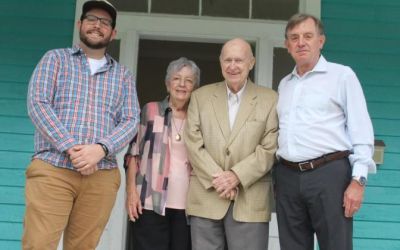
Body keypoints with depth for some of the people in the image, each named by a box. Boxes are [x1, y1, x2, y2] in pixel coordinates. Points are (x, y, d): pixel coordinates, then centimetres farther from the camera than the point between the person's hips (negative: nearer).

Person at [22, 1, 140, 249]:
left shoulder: (123, 75, 18)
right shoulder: (56, 58, 13)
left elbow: (131, 121, 7)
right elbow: (37, 104, -1)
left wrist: (101, 148, -13)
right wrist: (71, 148, -14)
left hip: (101, 177, 2)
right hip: (52, 169, -2)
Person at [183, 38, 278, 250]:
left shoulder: (270, 100, 5)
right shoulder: (200, 96, 11)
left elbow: (270, 149, -3)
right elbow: (193, 144, 2)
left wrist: (237, 176, -13)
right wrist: (216, 178, -9)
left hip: (250, 201, -1)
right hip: (206, 198, 2)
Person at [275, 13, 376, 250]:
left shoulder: (342, 75, 2)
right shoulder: (284, 84, 18)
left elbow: (361, 132, -3)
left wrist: (358, 180, -12)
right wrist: (279, 176, 12)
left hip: (329, 173, -5)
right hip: (288, 177, 5)